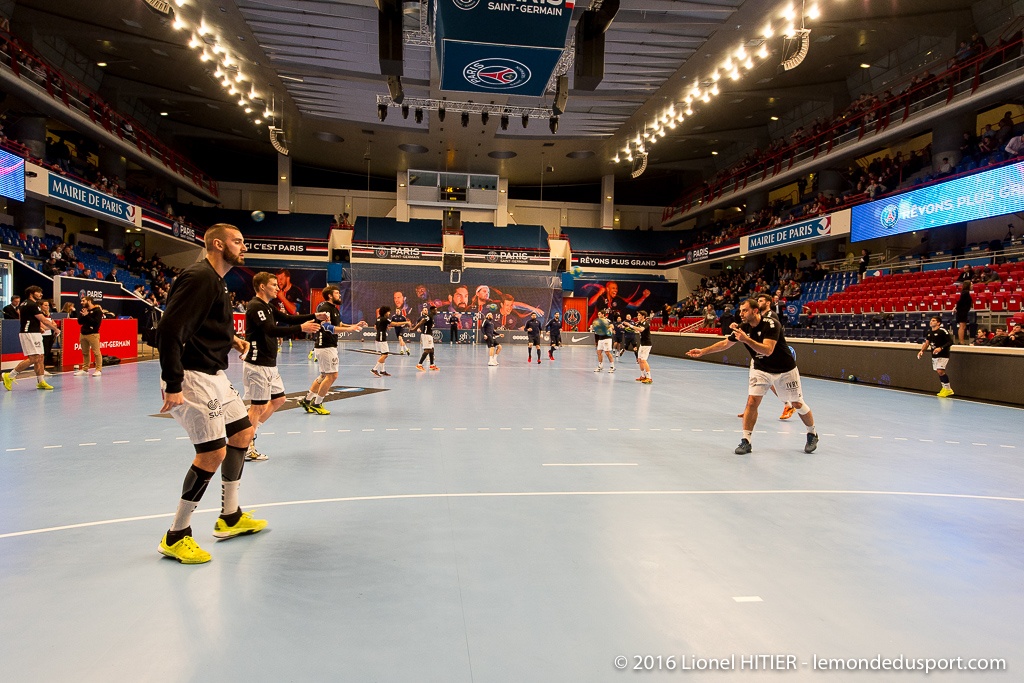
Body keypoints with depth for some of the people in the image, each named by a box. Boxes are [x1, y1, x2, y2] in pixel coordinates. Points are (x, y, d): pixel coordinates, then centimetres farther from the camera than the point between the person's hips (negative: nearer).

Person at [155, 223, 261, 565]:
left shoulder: (215, 281, 16)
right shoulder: (199, 278, -17)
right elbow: (169, 329, -24)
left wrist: (231, 338, 9)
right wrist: (173, 385, -26)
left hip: (213, 376, 11)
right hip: (193, 377, -11)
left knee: (242, 433, 17)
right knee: (213, 453, -9)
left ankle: (230, 517, 29)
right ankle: (176, 536, 7)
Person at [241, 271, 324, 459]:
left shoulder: (268, 307, 14)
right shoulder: (255, 306, -16)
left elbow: (287, 319, 14)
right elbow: (271, 330, -27)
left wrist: (315, 316, 4)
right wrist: (301, 328, -30)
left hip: (269, 364, 10)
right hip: (257, 365, -10)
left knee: (279, 399, 16)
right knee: (258, 405, -2)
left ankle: (251, 430, 26)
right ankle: (247, 448, 11)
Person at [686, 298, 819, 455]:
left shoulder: (771, 325, -26)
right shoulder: (743, 328, -10)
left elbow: (767, 350, -37)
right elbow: (725, 343, 2)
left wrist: (747, 339, -45)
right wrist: (702, 352, -1)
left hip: (785, 370, -4)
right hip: (760, 369, 4)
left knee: (797, 404, 6)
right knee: (752, 401, -12)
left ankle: (812, 434, 31)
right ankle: (746, 441, -5)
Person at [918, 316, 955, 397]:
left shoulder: (942, 331, -15)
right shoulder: (928, 332, 8)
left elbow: (950, 342, -15)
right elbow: (927, 343, 17)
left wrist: (941, 348, -26)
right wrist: (922, 351, 2)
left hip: (943, 355, -7)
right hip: (934, 355, 7)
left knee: (940, 371, -17)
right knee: (939, 372, 12)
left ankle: (948, 389, -3)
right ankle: (944, 389, 23)